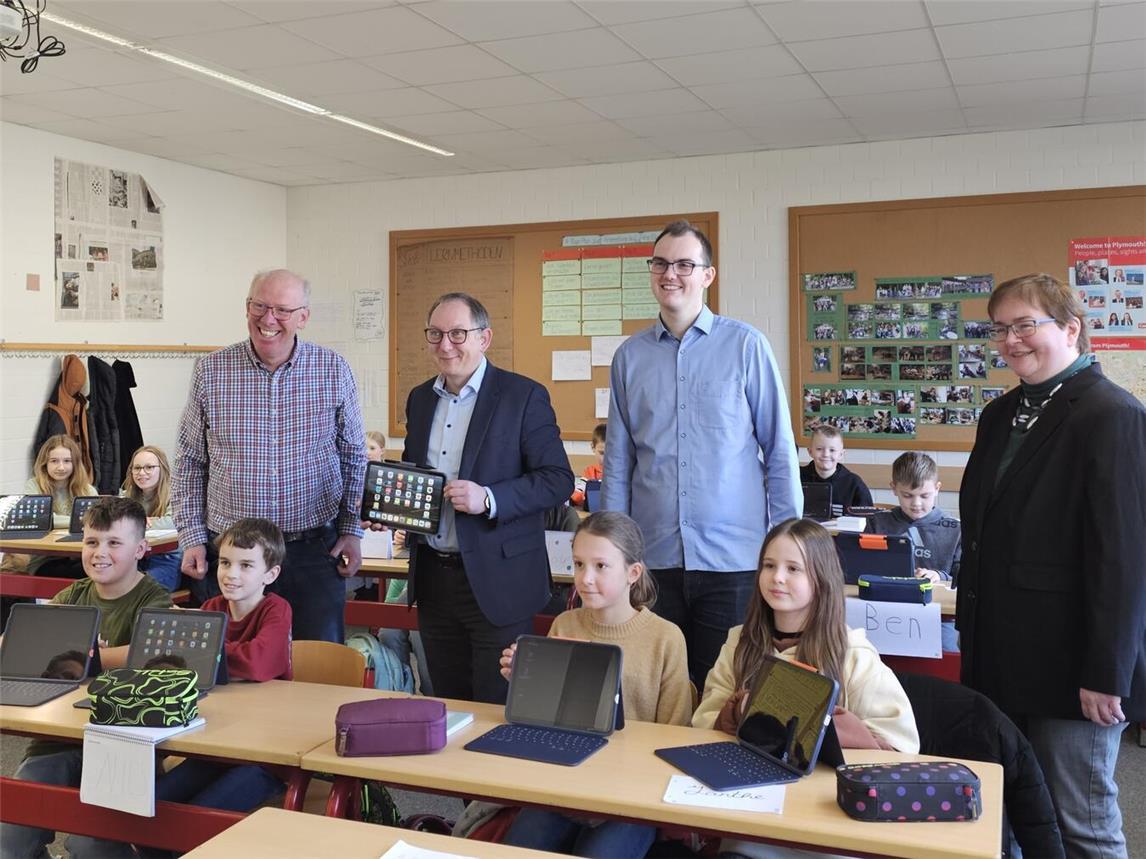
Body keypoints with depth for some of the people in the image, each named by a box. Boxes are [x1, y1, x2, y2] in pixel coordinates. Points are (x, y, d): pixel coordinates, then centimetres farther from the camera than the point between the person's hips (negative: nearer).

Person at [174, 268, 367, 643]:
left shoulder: (334, 370, -1)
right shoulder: (211, 371, -1)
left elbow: (354, 456, 8)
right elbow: (189, 461, 6)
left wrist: (352, 530, 3)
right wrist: (192, 538, 2)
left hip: (314, 549, 0)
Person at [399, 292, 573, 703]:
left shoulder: (524, 396, -8)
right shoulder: (420, 399, 12)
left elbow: (558, 480, -11)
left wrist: (488, 499, -24)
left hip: (496, 581, -6)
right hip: (432, 577, 6)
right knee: (448, 708, 15)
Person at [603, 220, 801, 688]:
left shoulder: (746, 345, -1)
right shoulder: (630, 356, 6)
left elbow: (780, 451, 1)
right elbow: (618, 462, 9)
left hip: (733, 558, -2)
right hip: (653, 559, 3)